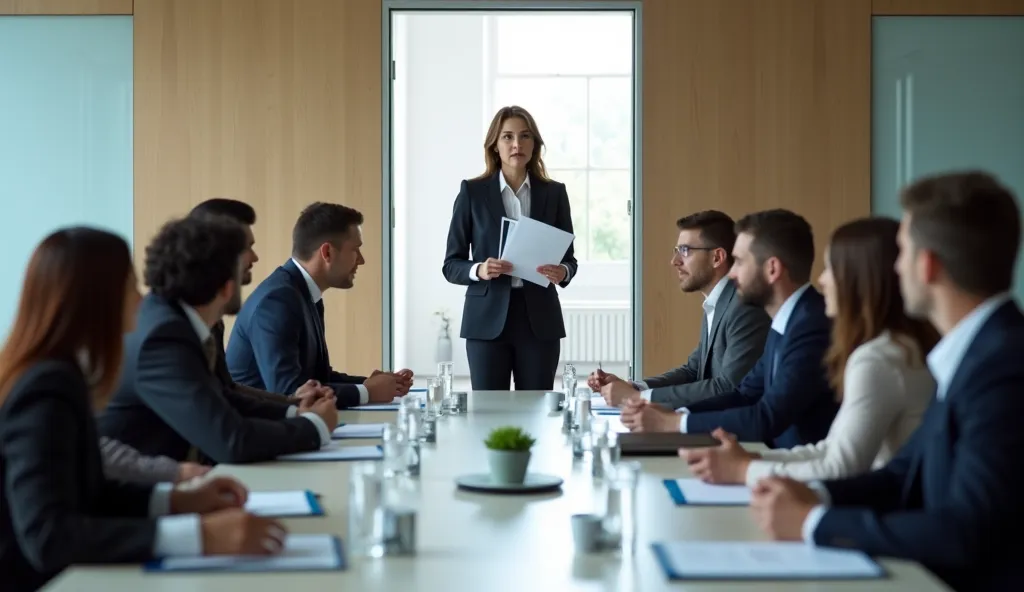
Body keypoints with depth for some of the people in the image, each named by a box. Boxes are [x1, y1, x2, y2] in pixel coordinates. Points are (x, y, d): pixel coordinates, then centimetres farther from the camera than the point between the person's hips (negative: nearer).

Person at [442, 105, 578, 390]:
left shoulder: (554, 193, 7)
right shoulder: (472, 191, 2)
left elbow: (569, 258, 11)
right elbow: (451, 265, 2)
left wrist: (562, 272, -12)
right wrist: (479, 270, -18)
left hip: (539, 318, 2)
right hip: (488, 319, -1)